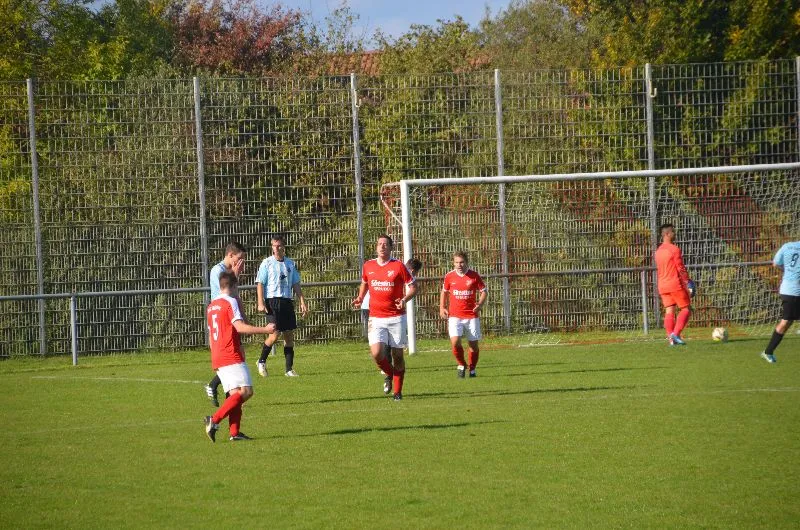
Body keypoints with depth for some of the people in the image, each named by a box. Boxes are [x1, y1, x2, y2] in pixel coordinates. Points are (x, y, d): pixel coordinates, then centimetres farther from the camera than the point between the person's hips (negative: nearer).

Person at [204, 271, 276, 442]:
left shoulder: (211, 306, 19)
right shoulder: (230, 302, -6)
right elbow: (240, 327, -18)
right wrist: (265, 329, -14)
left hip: (217, 359, 9)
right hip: (232, 358, -9)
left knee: (235, 394, 7)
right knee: (245, 391, -14)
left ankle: (235, 432, -4)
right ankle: (215, 420, -24)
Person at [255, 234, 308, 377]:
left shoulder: (290, 264, 13)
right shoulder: (267, 263, 0)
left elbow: (296, 284, 17)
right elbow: (260, 284, -3)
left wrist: (302, 302, 10)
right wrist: (260, 303, -13)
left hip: (287, 301, 5)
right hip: (272, 301, -5)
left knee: (289, 334, 2)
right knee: (275, 333, -12)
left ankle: (289, 368, 6)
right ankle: (261, 362, 8)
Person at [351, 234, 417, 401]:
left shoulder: (399, 266, -4)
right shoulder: (368, 266, 6)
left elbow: (413, 287, -1)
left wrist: (405, 299, -19)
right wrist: (360, 298, 7)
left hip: (396, 317, -2)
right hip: (376, 317, 2)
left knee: (397, 355, 3)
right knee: (376, 353, -14)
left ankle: (398, 391, 17)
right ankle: (389, 374, 17)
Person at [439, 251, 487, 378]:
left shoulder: (474, 276, -2)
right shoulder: (449, 276, 2)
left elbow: (484, 291, 4)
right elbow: (444, 292, 17)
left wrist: (480, 304, -14)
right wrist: (442, 308, 6)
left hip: (472, 315, 0)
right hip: (455, 316, 0)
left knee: (473, 344, 5)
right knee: (455, 342, -15)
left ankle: (472, 369, 24)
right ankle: (461, 365, 10)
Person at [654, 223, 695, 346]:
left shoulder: (658, 251, 13)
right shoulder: (674, 249, -11)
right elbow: (681, 268, -13)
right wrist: (687, 282, -7)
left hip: (662, 286, 7)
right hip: (676, 285, -7)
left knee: (669, 311, 5)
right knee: (686, 309, 0)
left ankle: (671, 338, -2)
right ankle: (675, 333, -14)